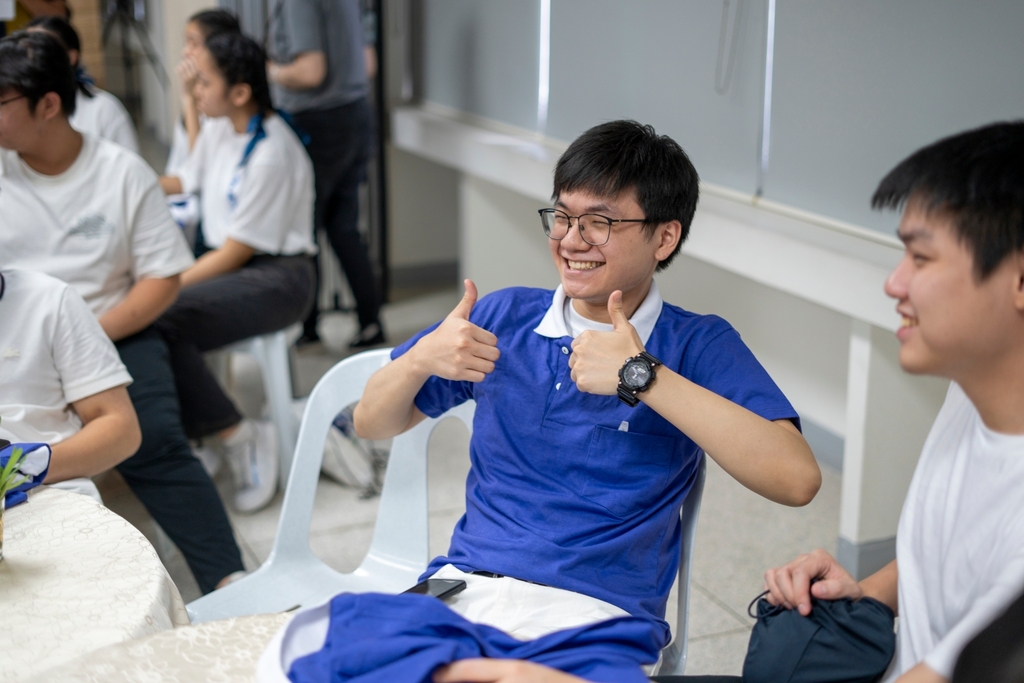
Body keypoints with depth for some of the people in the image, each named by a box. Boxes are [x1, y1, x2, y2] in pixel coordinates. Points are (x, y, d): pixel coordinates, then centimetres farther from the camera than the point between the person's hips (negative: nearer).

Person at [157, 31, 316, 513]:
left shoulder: (272, 155, -19)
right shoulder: (218, 128, 6)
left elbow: (237, 250, -17)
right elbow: (188, 180, 26)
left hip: (275, 278, -8)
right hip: (223, 261, 8)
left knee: (159, 320, -30)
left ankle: (240, 439, -13)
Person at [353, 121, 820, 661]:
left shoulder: (698, 346, 0)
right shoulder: (503, 317, 11)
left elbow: (797, 479, -18)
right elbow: (372, 425, 17)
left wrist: (641, 377, -21)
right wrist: (420, 359, -6)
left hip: (598, 612, -3)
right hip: (462, 585, 3)